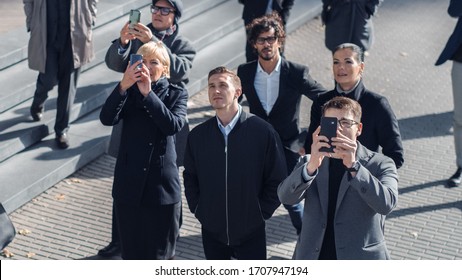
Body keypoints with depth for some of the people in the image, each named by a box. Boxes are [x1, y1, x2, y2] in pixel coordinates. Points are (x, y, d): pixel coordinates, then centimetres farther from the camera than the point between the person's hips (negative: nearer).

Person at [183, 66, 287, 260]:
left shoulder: (263, 131, -10)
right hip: (212, 231, 3)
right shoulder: (198, 135, 0)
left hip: (251, 232, -3)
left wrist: (261, 213, -7)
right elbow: (190, 177, 13)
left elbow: (277, 180, -5)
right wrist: (197, 210, 4)